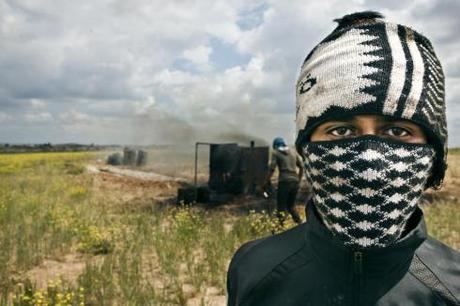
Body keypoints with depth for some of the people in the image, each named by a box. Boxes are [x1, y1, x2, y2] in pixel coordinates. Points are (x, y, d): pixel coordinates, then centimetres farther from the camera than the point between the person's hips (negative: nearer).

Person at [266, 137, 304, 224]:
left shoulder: (275, 152, 4)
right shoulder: (293, 152, 18)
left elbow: (272, 168, -8)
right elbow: (301, 167, 17)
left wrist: (267, 181, 1)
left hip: (284, 182, -5)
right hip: (295, 182, 5)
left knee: (281, 207, 3)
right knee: (291, 206, 19)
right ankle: (300, 223, 10)